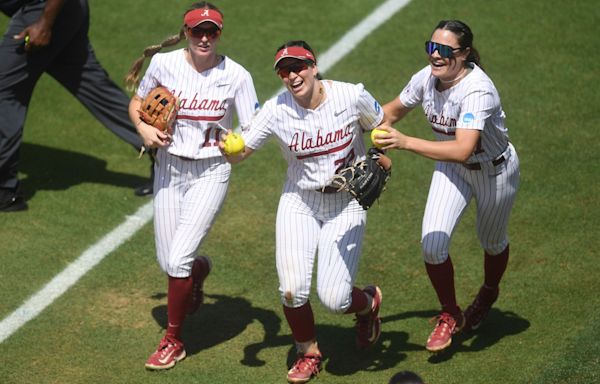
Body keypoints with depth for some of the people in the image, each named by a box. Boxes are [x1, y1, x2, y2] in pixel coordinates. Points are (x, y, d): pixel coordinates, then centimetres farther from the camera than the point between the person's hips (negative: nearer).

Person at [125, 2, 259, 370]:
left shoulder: (236, 75, -11)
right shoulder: (163, 63, -5)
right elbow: (137, 102, 11)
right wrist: (143, 127, -9)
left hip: (211, 172, -3)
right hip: (169, 169, 3)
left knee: (178, 258, -14)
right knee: (167, 262, 7)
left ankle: (173, 341, 6)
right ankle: (200, 268, 47)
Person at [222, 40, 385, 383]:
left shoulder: (351, 96, -15)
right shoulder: (277, 111, -13)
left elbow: (381, 126, 4)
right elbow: (240, 153, -12)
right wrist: (227, 148, -35)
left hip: (347, 204, -2)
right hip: (300, 203, 2)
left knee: (334, 298, -7)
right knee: (292, 290, -9)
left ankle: (369, 301, 31)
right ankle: (309, 354, 21)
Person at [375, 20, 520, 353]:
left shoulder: (477, 90, -37)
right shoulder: (426, 78, -18)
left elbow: (462, 150, -49)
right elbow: (392, 111, 3)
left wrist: (406, 143, -55)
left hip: (495, 171, -4)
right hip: (451, 169, 4)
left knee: (492, 242, 20)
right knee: (432, 244, -10)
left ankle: (489, 294, 53)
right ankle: (450, 315, 13)